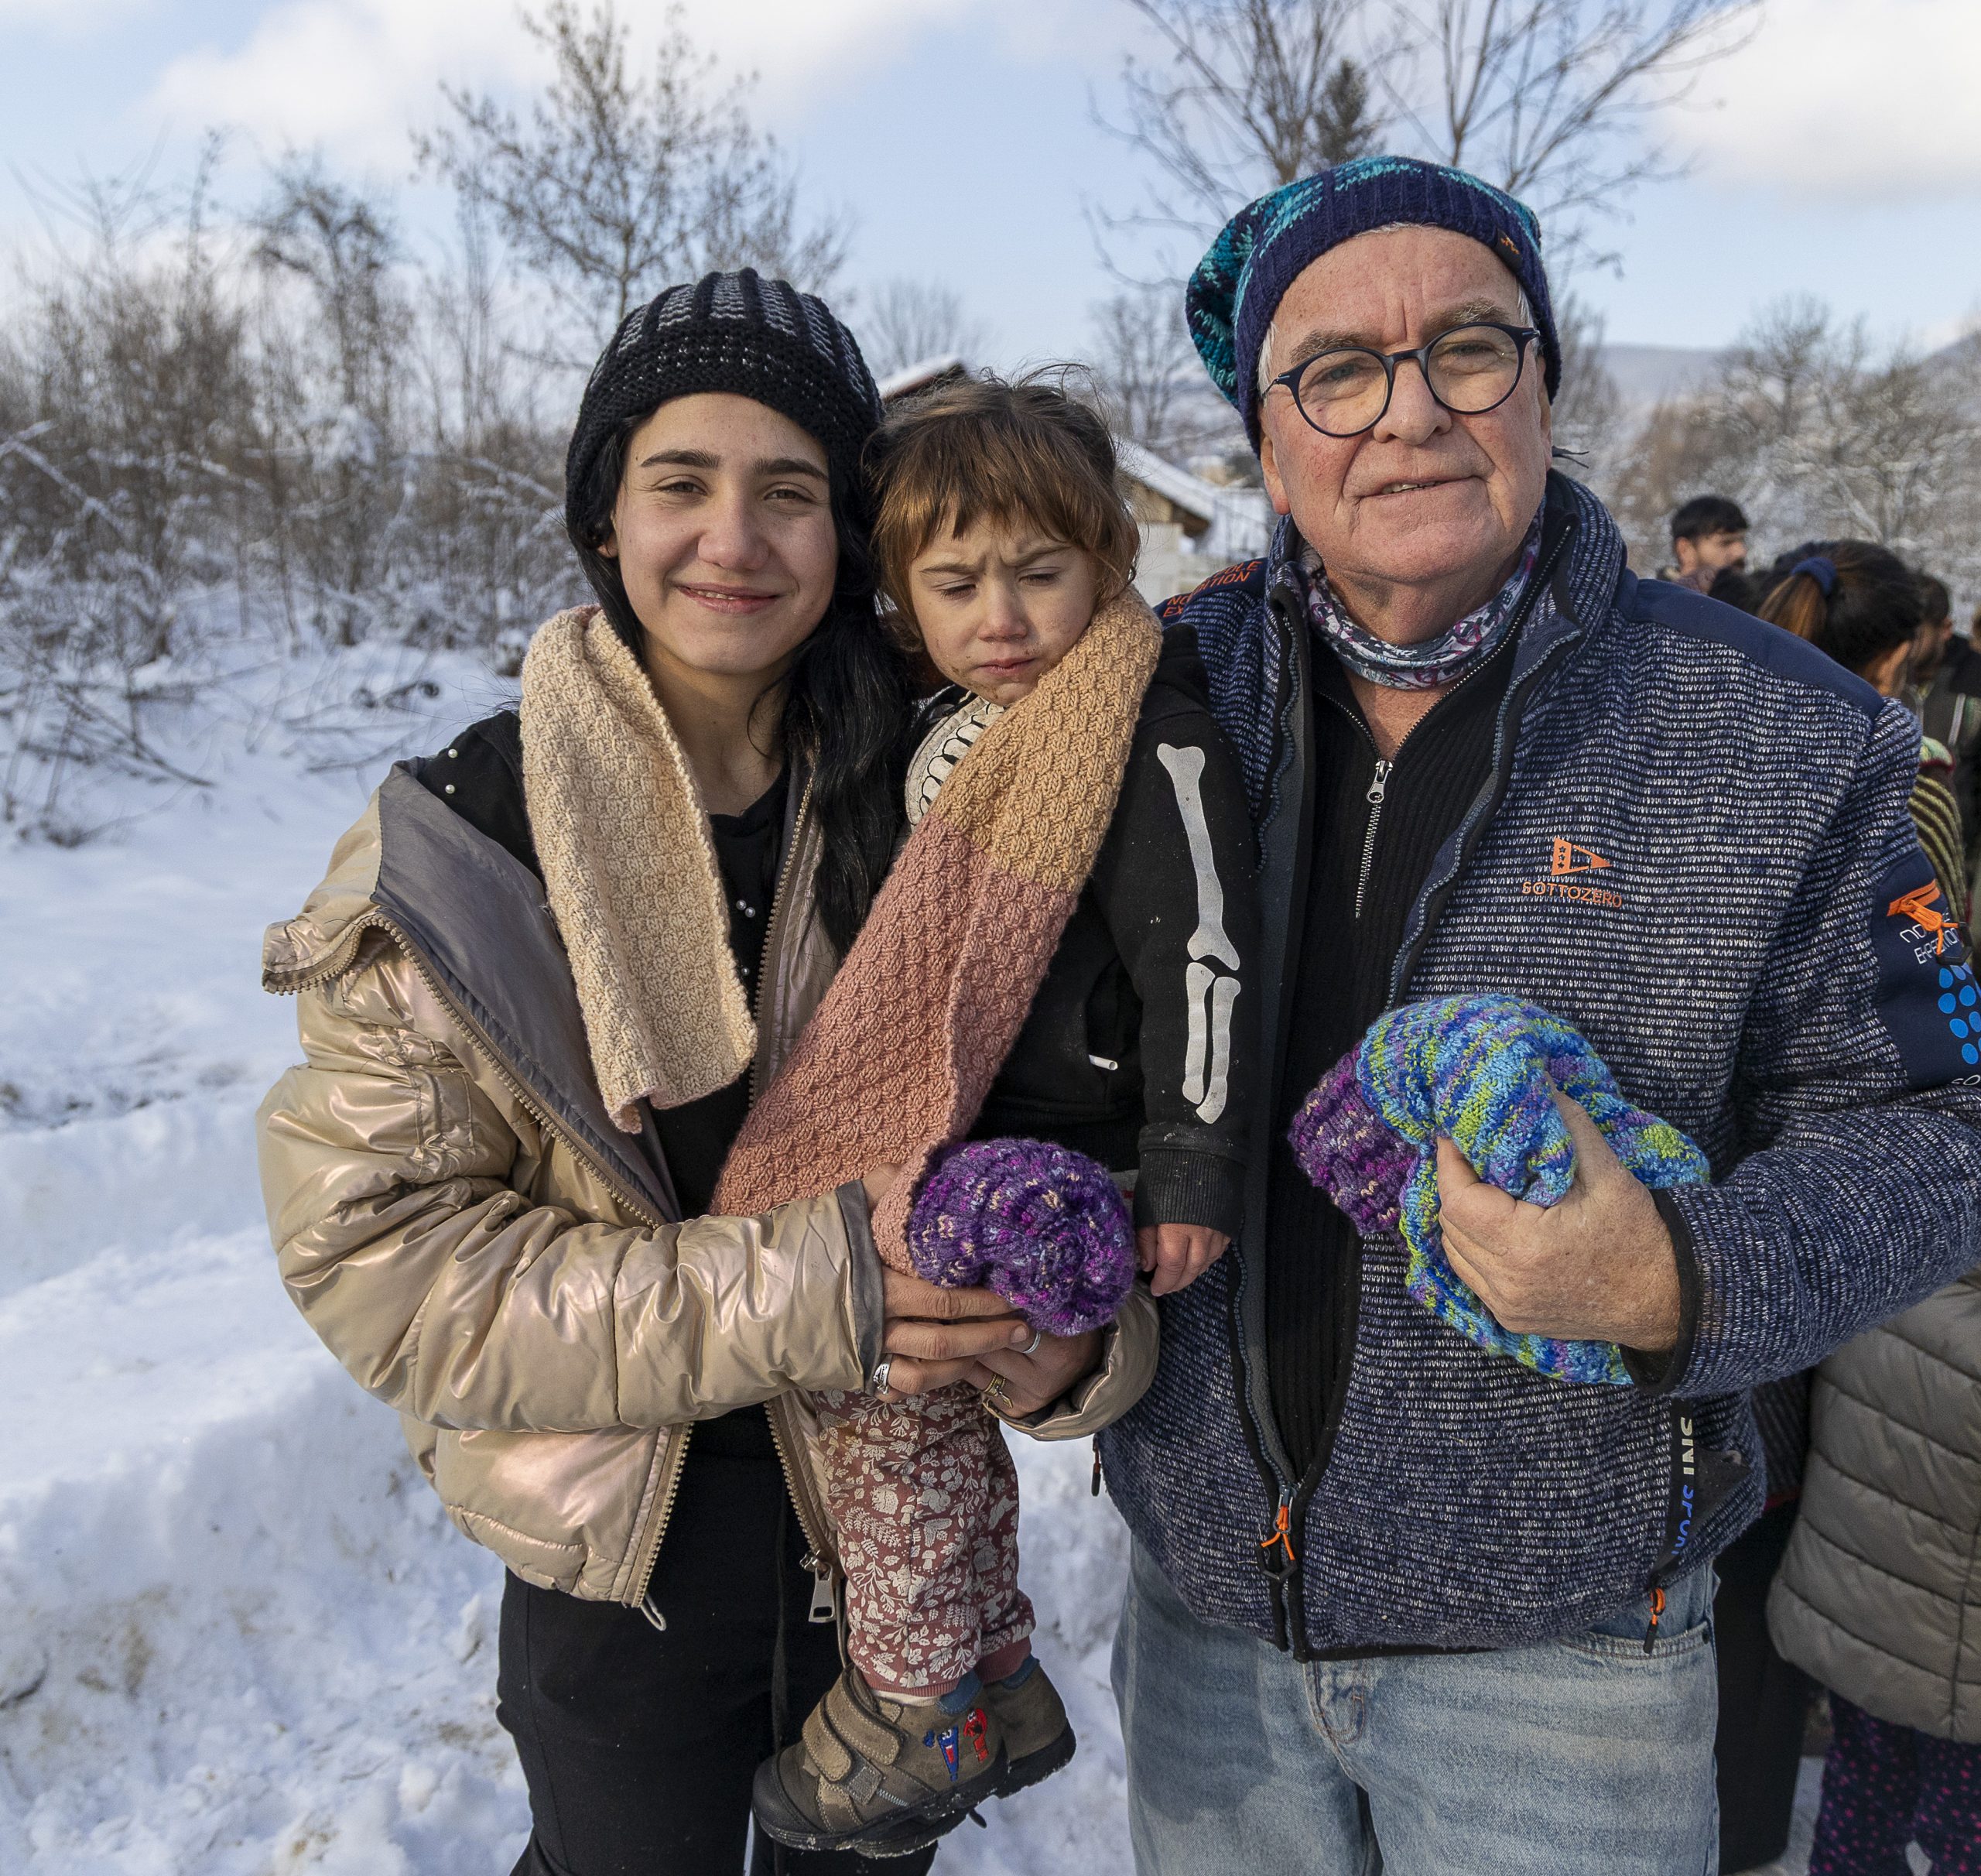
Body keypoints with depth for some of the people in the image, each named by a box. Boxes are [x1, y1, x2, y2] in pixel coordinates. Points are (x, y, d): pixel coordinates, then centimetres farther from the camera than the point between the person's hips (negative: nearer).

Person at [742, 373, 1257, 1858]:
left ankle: (913, 1710, 9)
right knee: (937, 1375, 17)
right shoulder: (958, 734, 14)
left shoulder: (1152, 736, -15)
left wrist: (1191, 1171, -23)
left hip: (1066, 1164, -9)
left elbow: (1202, 957, -21)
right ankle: (999, 1685, 35)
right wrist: (898, 1151, 27)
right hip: (966, 1145, 10)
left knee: (889, 1366, -11)